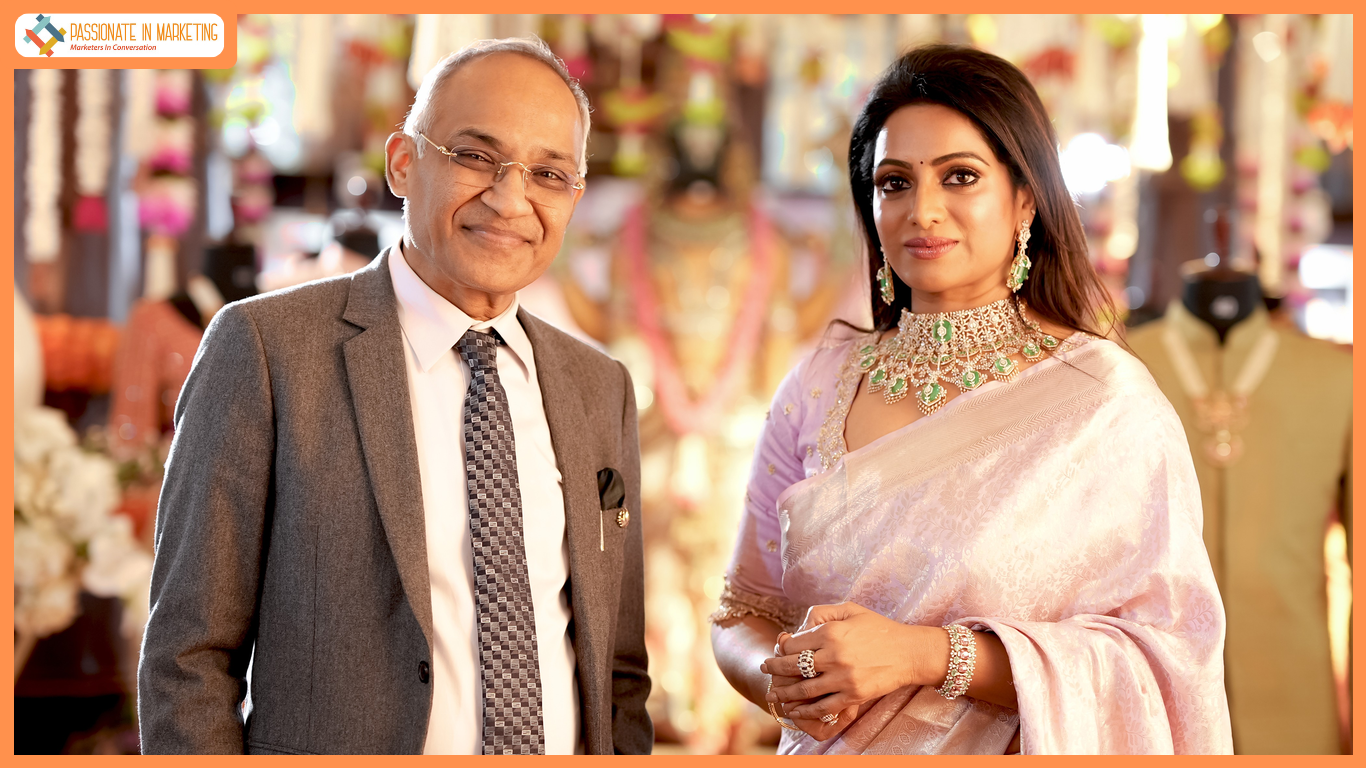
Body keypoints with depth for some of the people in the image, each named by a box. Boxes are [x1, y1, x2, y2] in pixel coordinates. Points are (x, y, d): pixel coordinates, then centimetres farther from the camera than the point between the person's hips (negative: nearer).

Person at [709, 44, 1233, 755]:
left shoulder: (1107, 398, -14)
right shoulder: (818, 388, -3)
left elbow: (1168, 653, -19)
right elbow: (745, 611, 4)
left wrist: (928, 656, -26)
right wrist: (782, 680, -18)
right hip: (827, 753, 3)